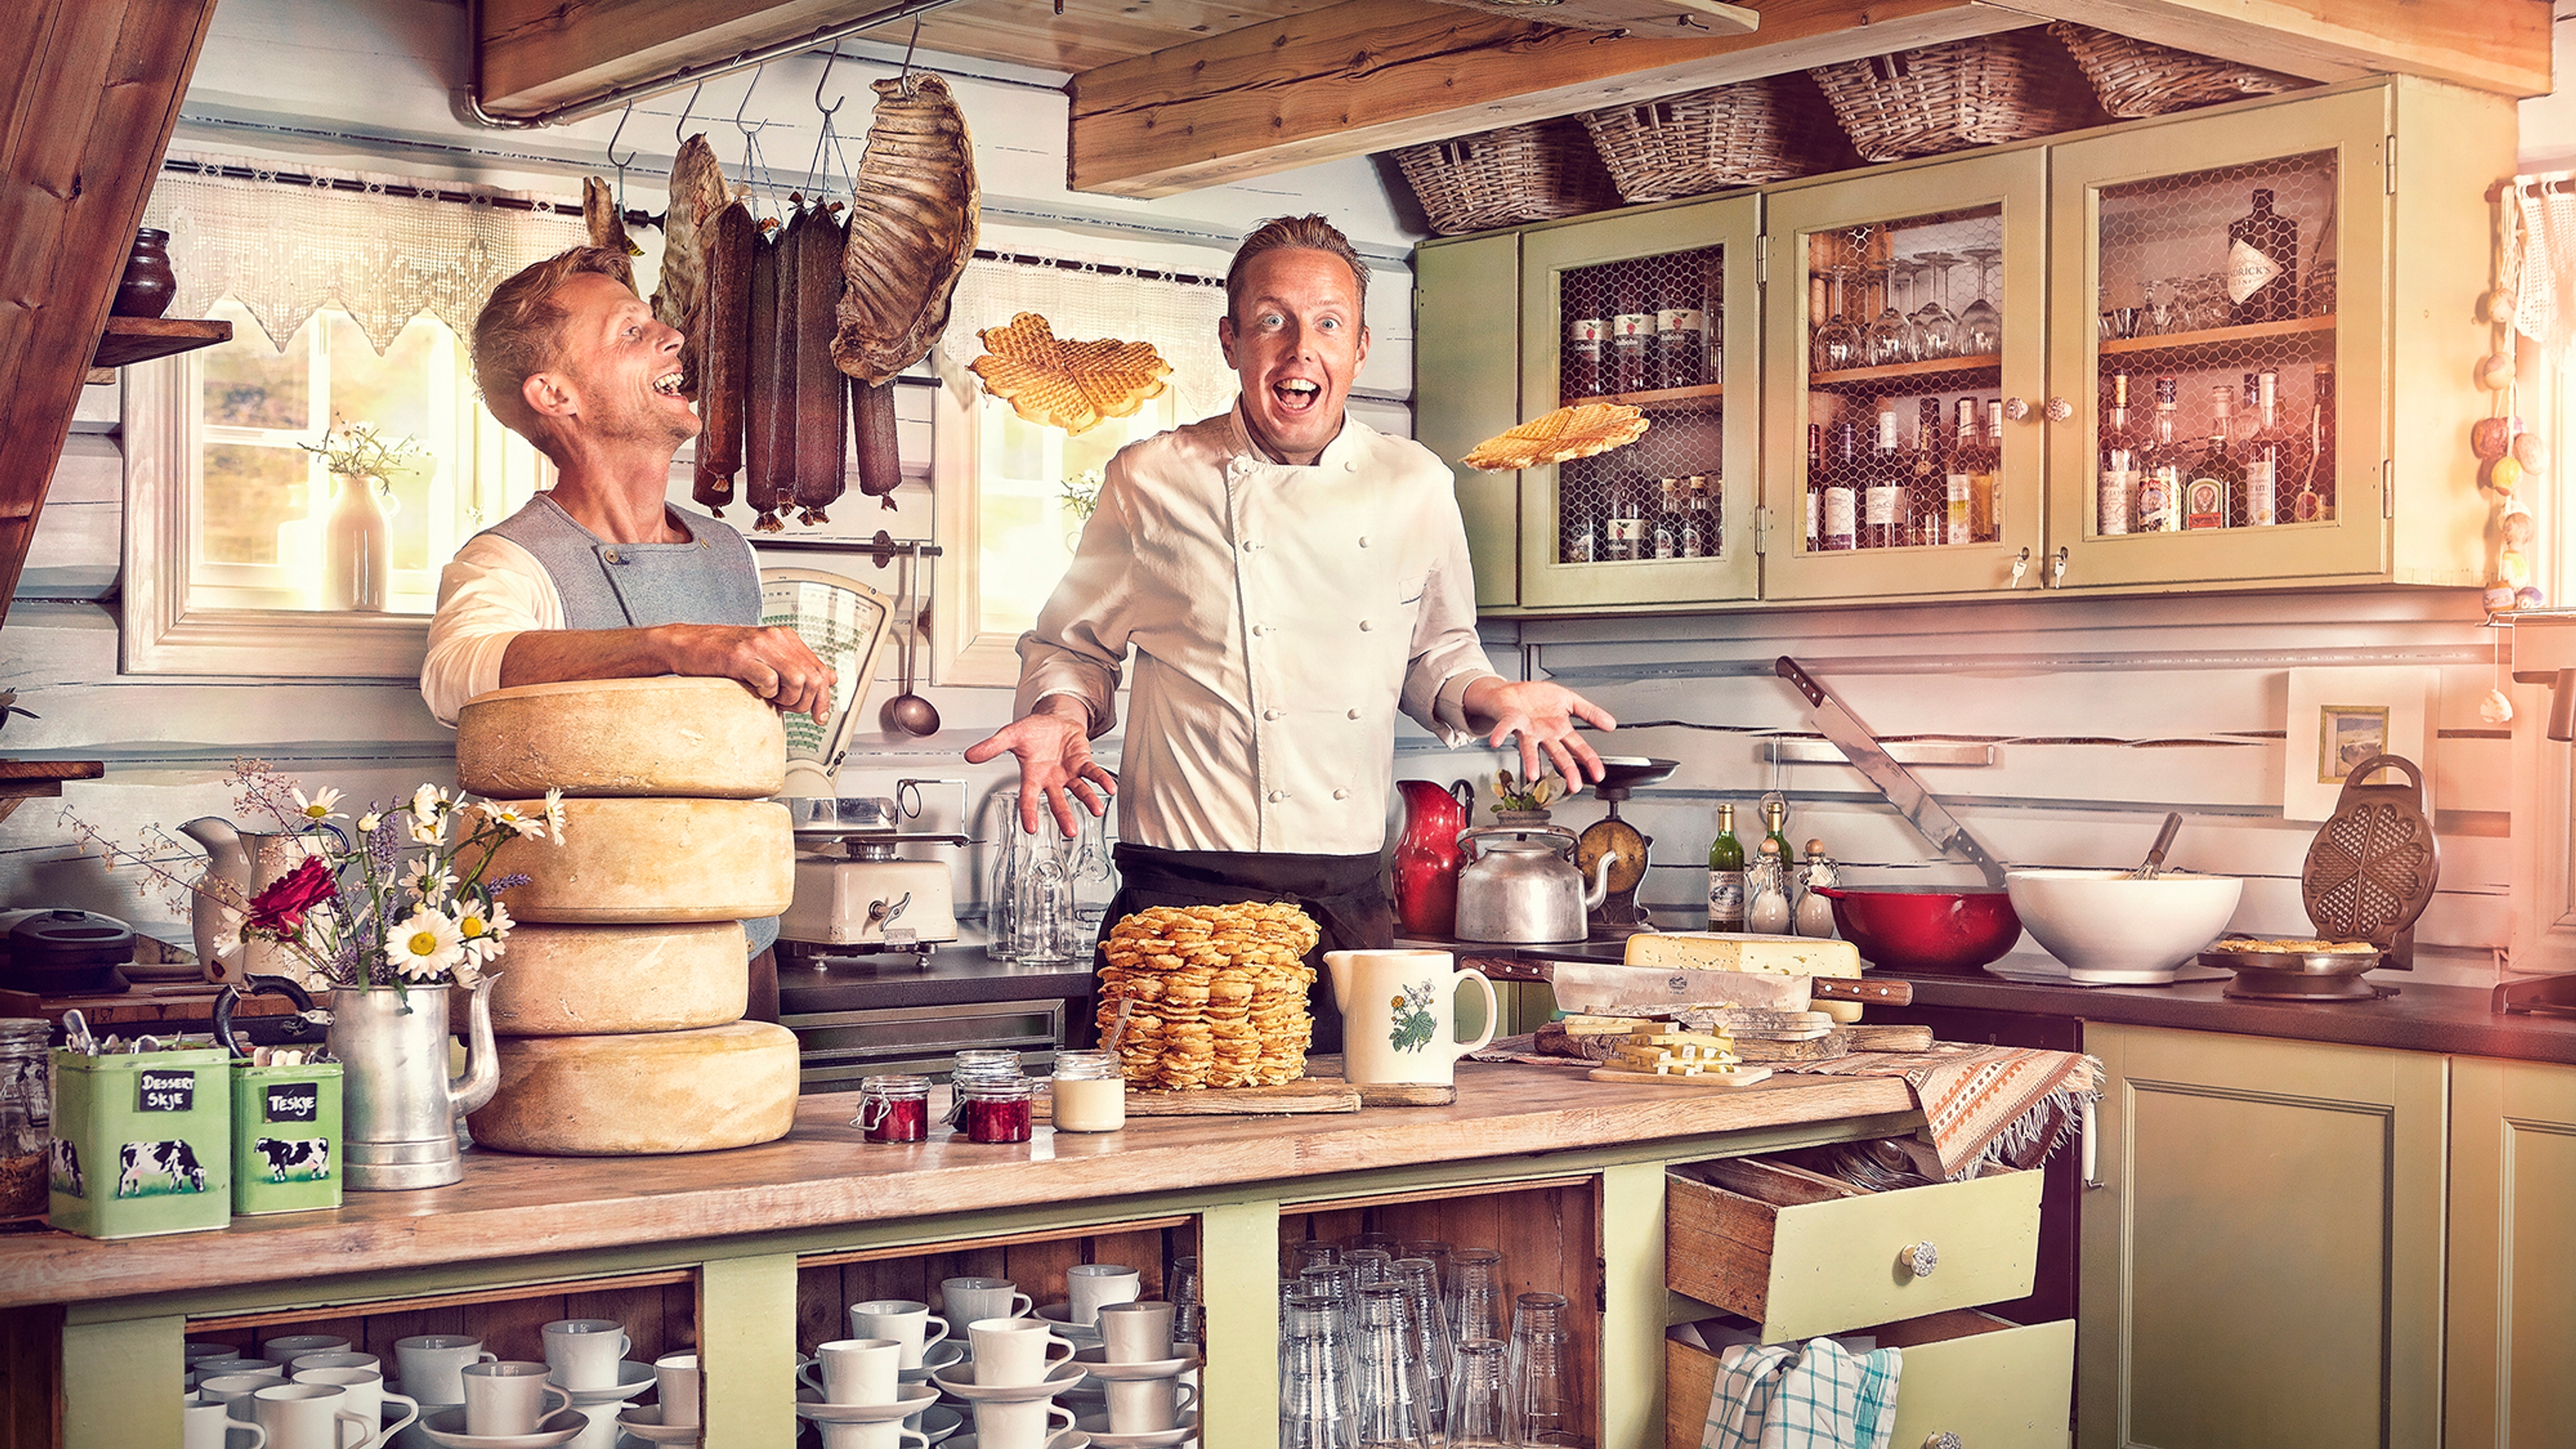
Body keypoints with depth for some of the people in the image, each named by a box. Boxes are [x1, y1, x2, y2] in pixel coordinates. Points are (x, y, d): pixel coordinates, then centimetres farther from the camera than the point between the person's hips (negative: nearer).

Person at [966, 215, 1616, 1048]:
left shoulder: (1415, 488, 8)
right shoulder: (1152, 481, 0)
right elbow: (1070, 645, 11)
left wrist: (1490, 696, 2)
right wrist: (1064, 713, -9)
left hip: (1349, 908, 3)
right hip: (1180, 899, -3)